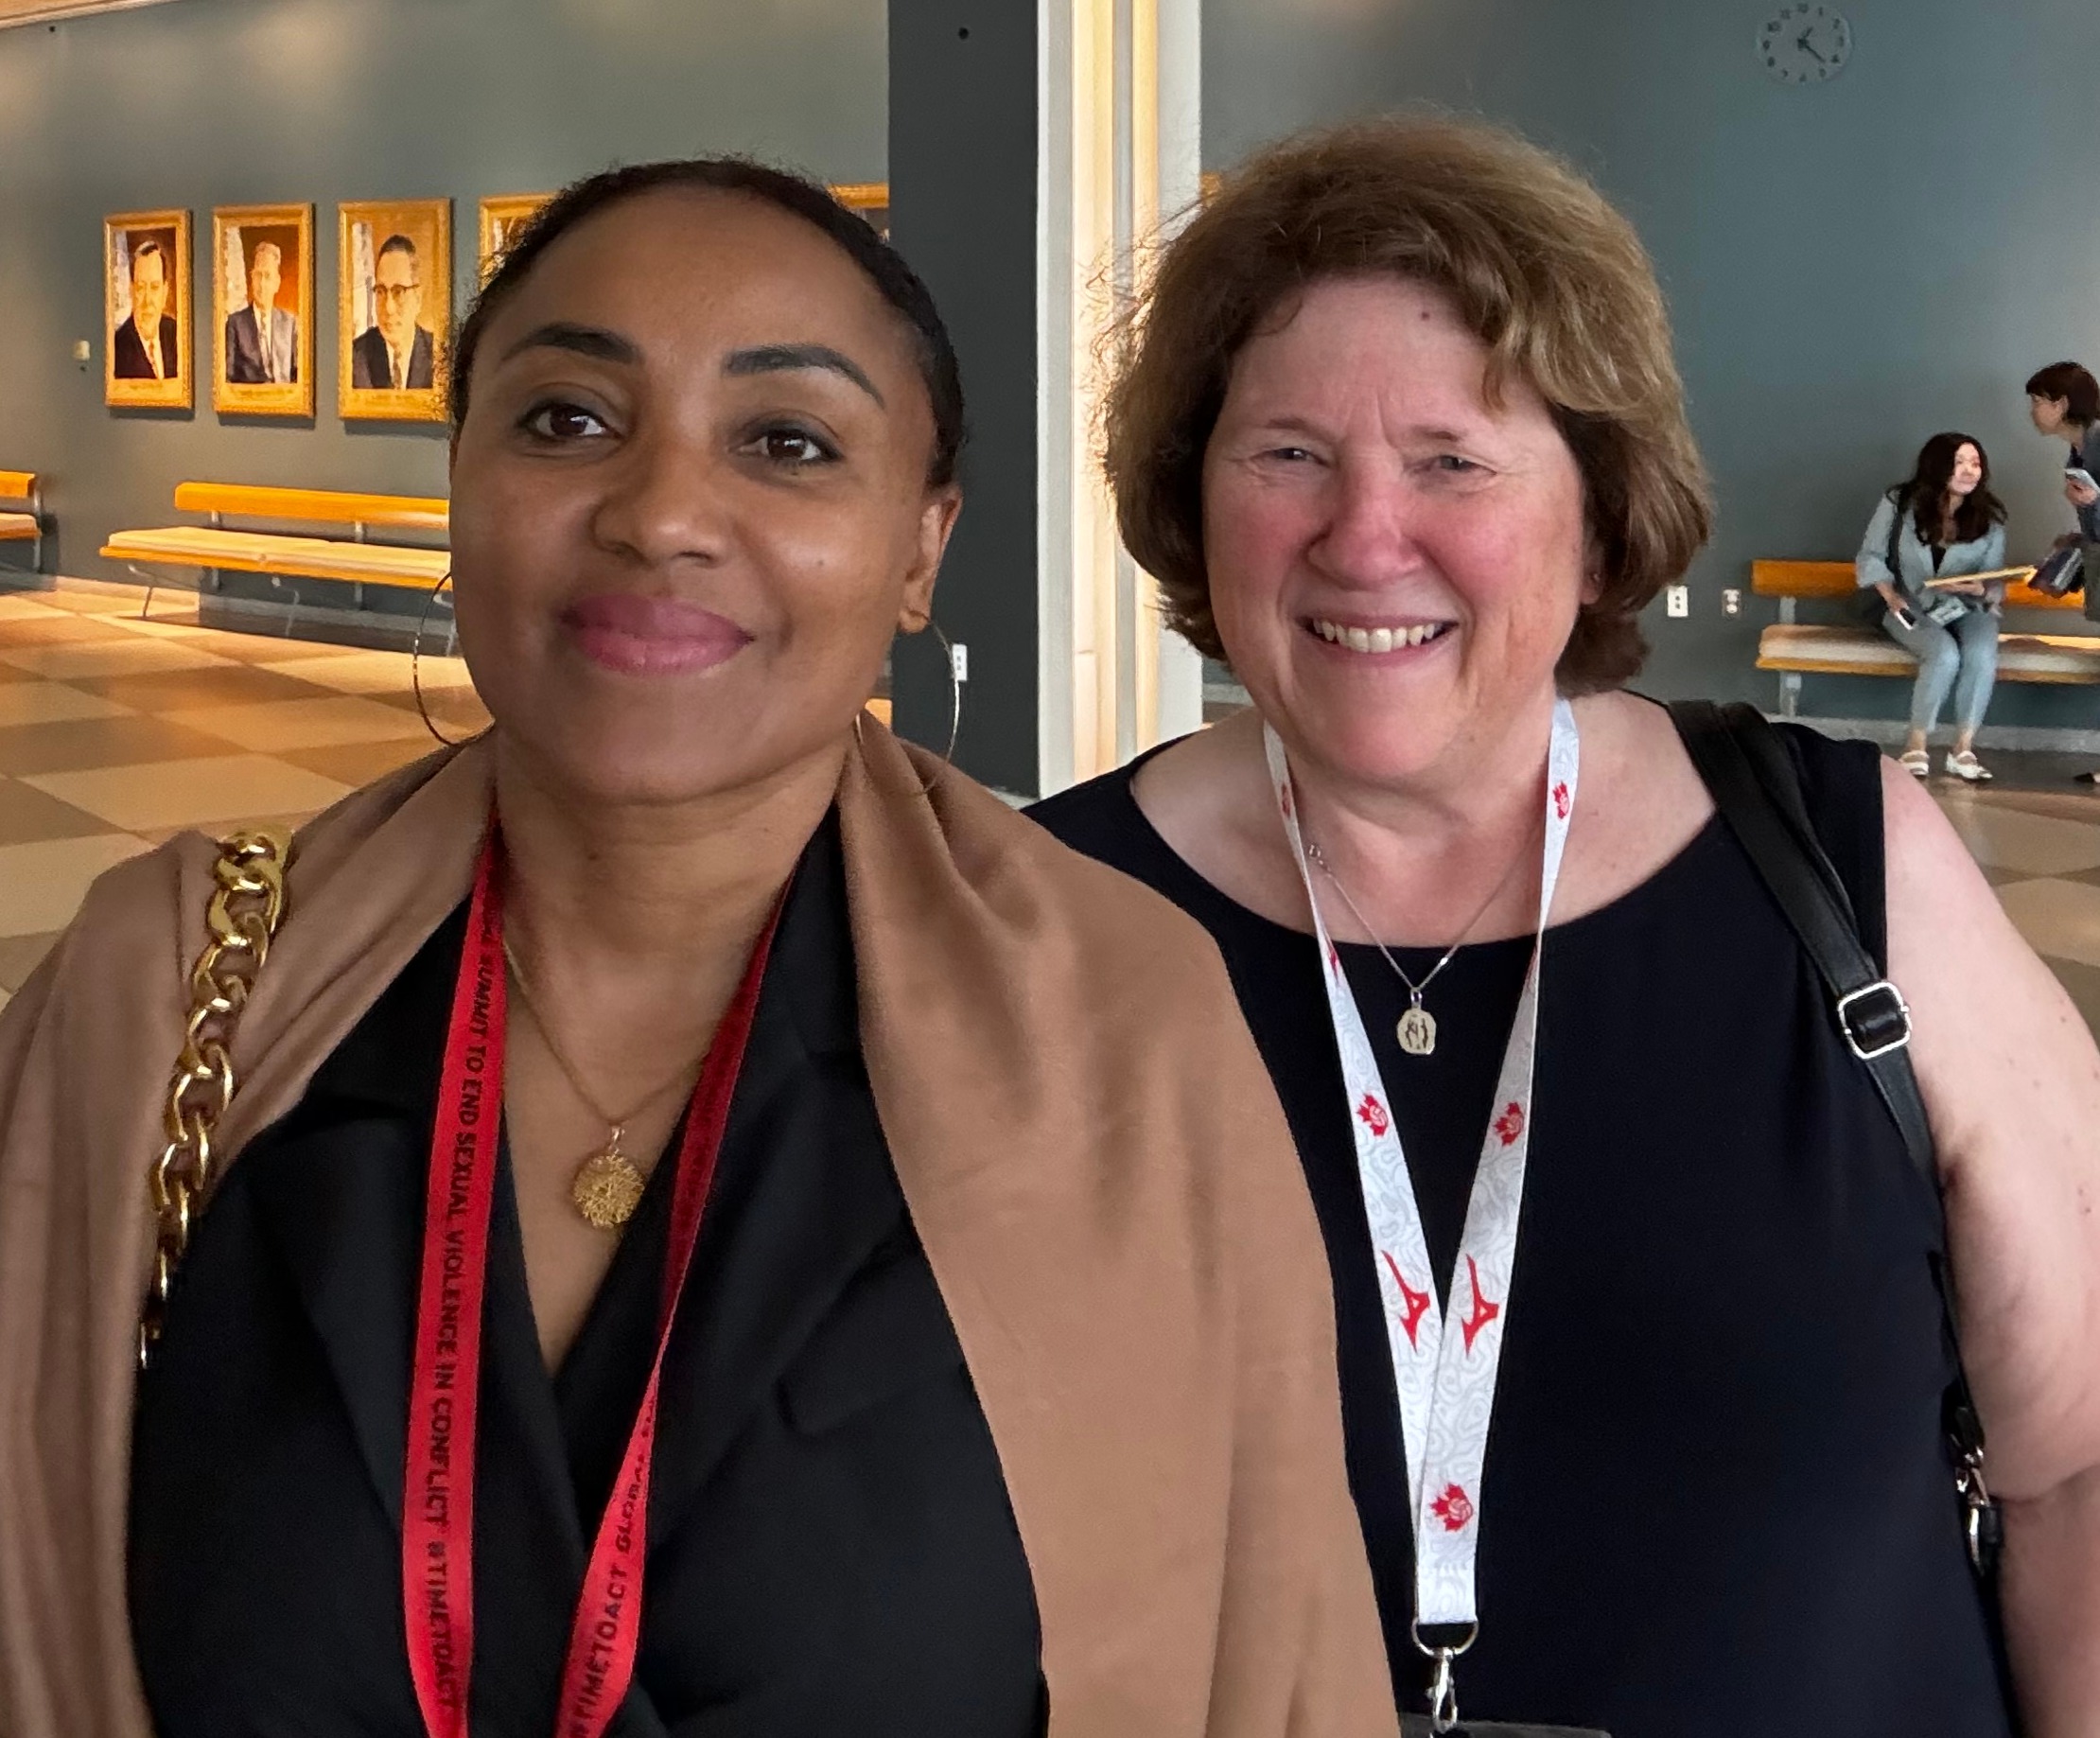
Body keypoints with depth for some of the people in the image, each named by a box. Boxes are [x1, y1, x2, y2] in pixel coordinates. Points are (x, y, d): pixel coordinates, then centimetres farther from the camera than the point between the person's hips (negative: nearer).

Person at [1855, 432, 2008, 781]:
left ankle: (1963, 748, -19)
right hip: (1913, 608, -2)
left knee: (1982, 656, -32)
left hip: (1968, 609, 2)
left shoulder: (1990, 516, -2)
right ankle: (1916, 746, -18)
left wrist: (1979, 589, -23)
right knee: (1945, 655, -34)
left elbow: (1995, 581, 1)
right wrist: (1891, 598, -15)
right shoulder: (1899, 503, -7)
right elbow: (1870, 557, 1)